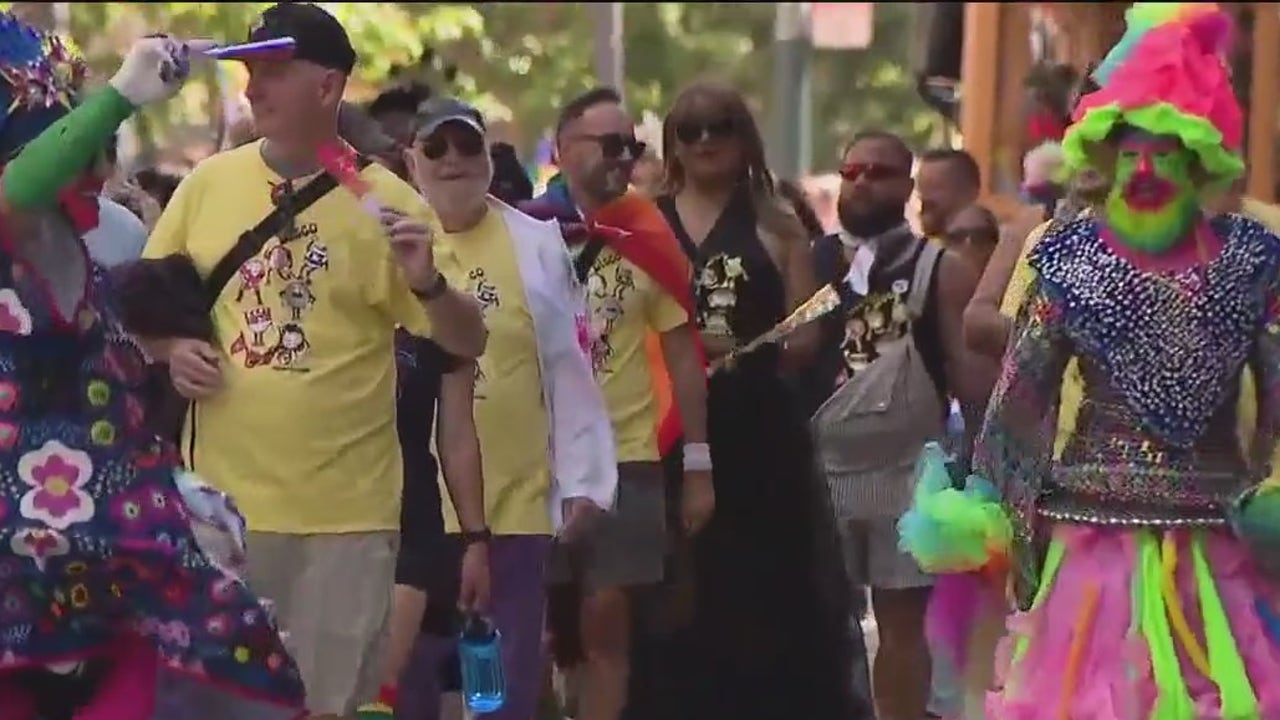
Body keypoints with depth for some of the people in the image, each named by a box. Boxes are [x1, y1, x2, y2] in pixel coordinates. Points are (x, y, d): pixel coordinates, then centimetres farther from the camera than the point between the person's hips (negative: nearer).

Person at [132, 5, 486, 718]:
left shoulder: (389, 203, -5)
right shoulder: (207, 185, 3)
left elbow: (468, 342, -3)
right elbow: (147, 301, 16)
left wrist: (427, 283, -23)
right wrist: (171, 348, -5)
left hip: (345, 509, -2)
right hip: (220, 497, 3)